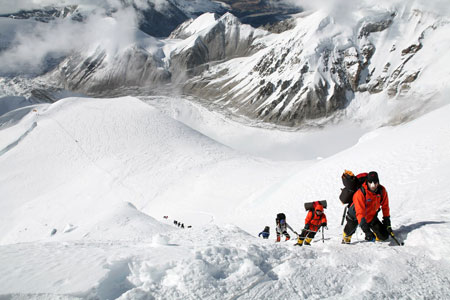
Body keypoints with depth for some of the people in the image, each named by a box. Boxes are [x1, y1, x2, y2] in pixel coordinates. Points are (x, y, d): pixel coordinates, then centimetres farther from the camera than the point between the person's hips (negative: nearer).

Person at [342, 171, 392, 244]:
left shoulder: (382, 190, -17)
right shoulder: (360, 193, -33)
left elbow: (385, 207, -3)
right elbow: (360, 212, -38)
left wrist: (387, 223, -2)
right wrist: (366, 229, -47)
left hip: (371, 216, 4)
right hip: (356, 216, -4)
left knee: (384, 236, -4)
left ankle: (370, 237, 26)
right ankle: (346, 239, 41)